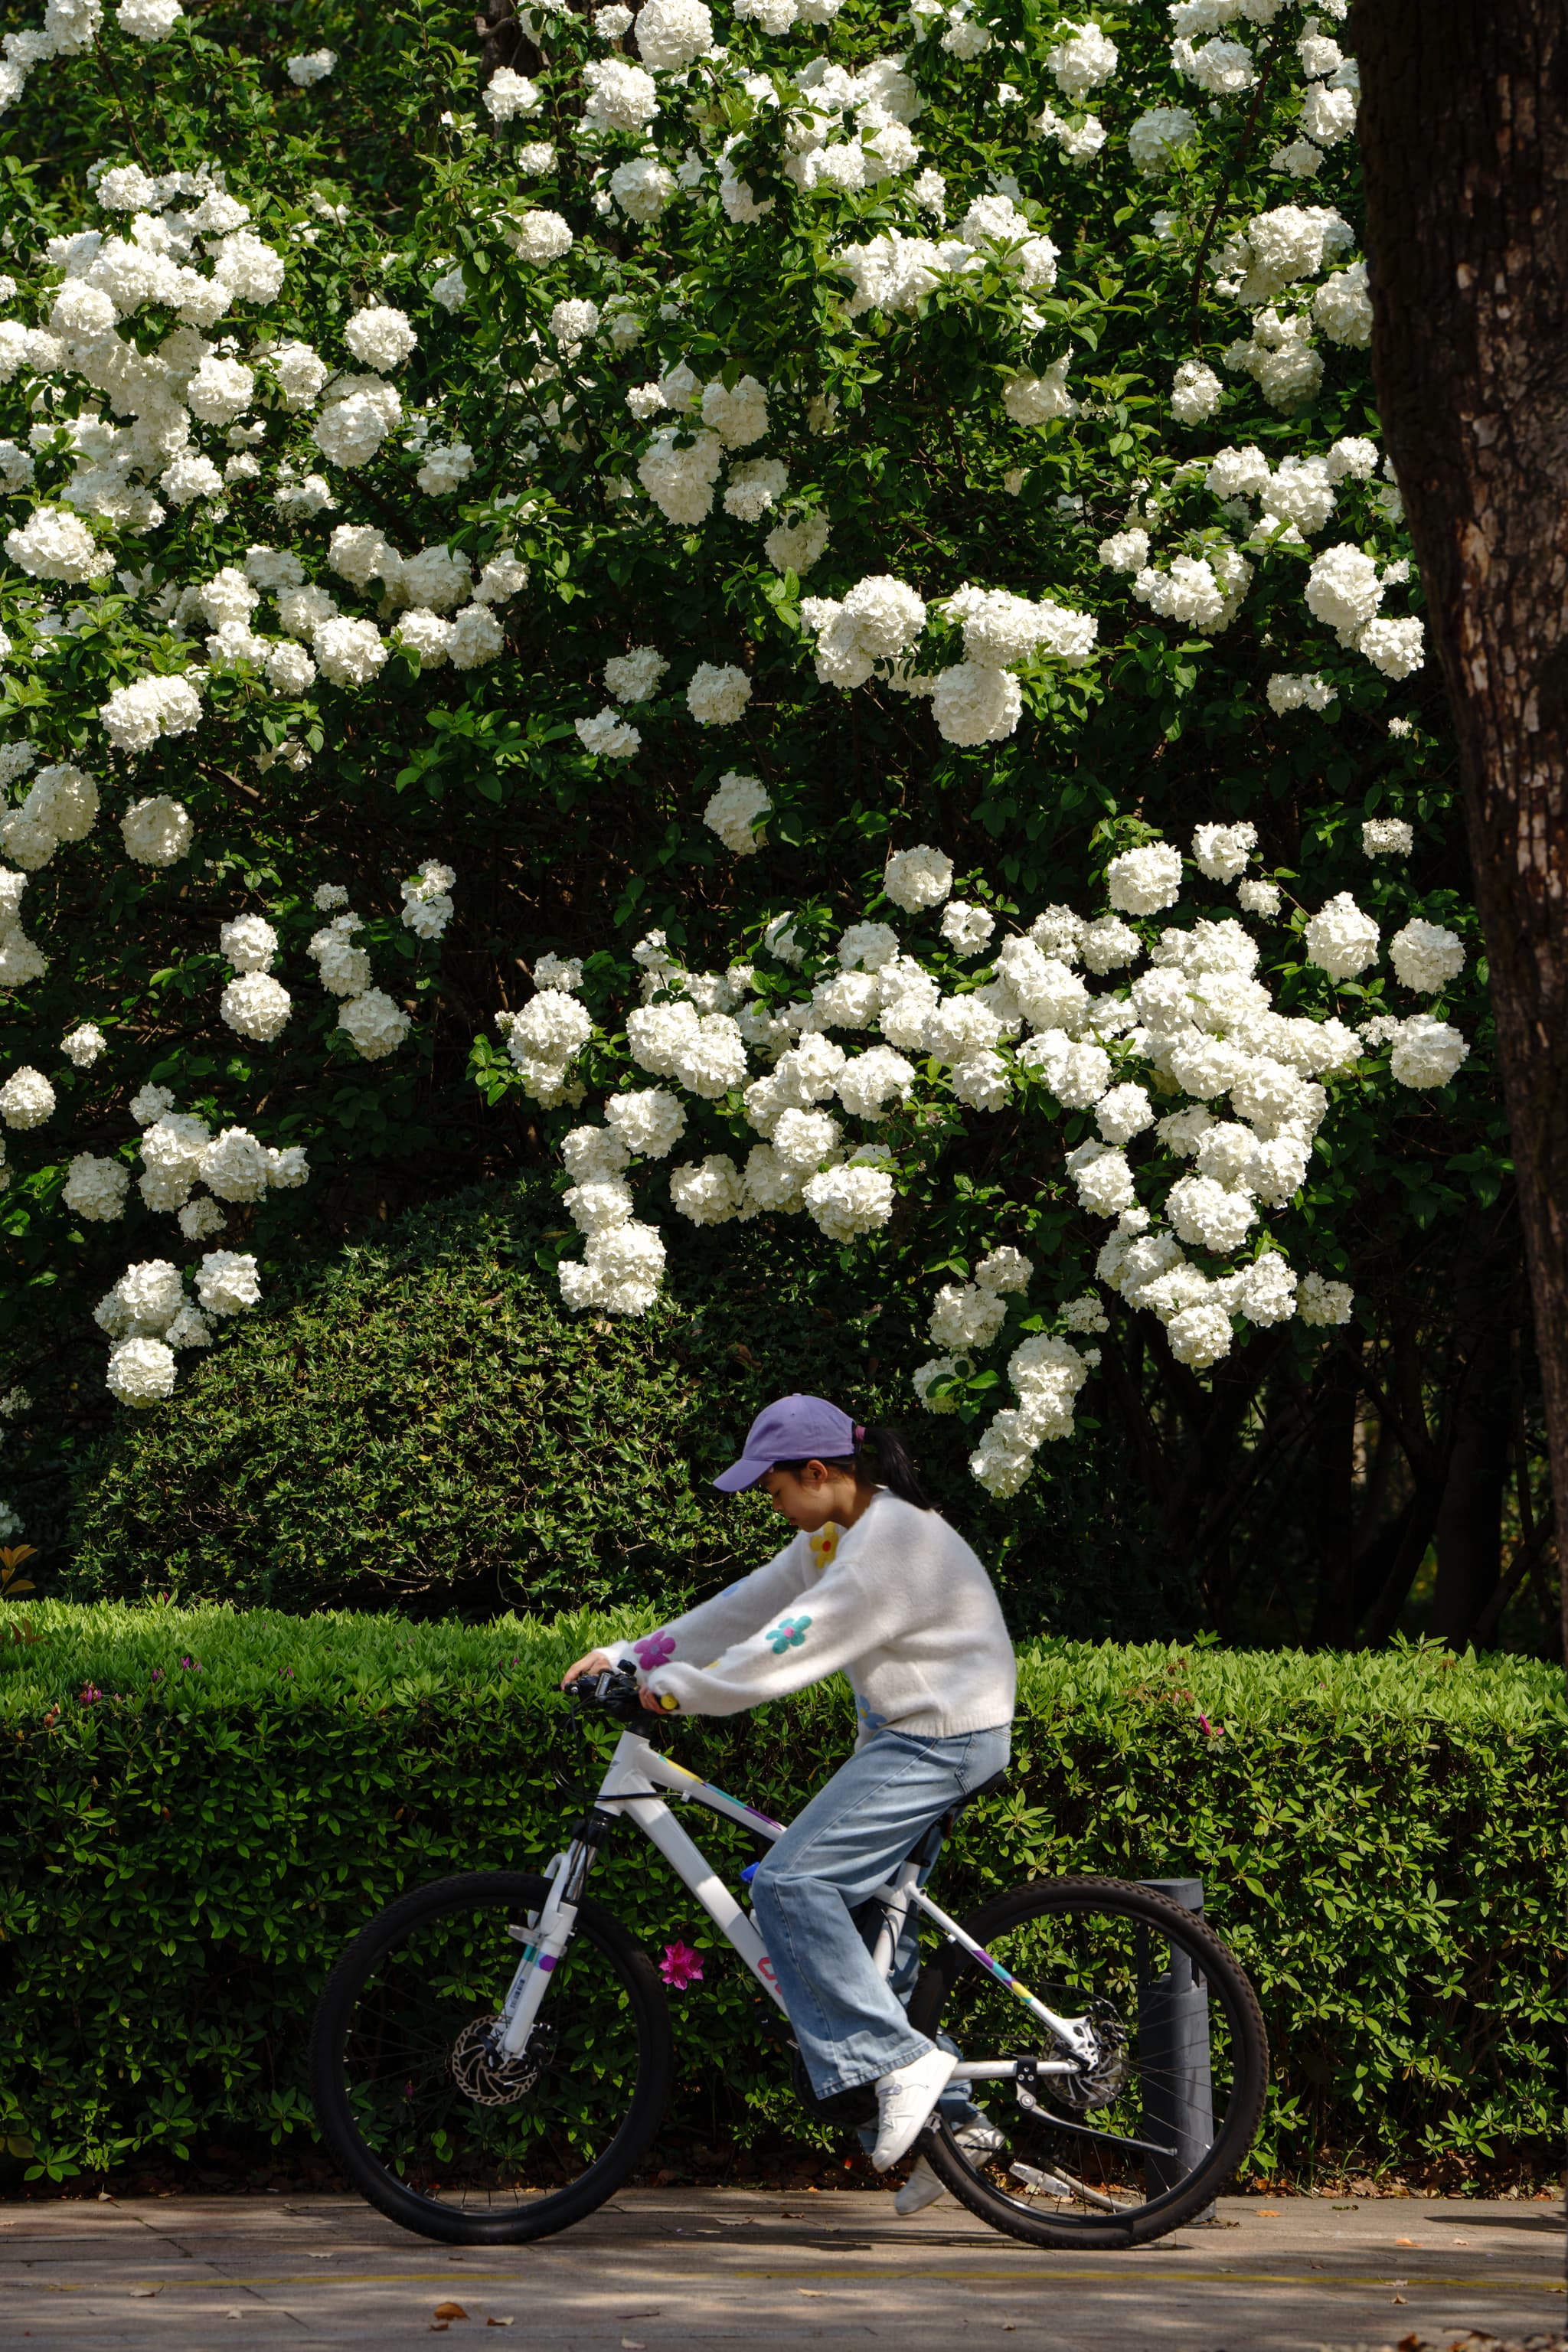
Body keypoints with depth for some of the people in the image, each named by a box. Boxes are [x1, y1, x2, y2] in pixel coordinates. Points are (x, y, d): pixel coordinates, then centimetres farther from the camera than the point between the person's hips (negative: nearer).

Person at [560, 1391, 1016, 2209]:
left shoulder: (891, 1541, -21)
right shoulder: (837, 1533, 11)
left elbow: (788, 1649, -24)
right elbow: (754, 1606, 15)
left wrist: (677, 1689, -17)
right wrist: (633, 1656, 11)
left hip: (944, 1741, -11)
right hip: (905, 1734, 11)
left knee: (790, 1882, -19)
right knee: (871, 1924, 9)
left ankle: (905, 2058, -16)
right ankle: (950, 2117, 13)